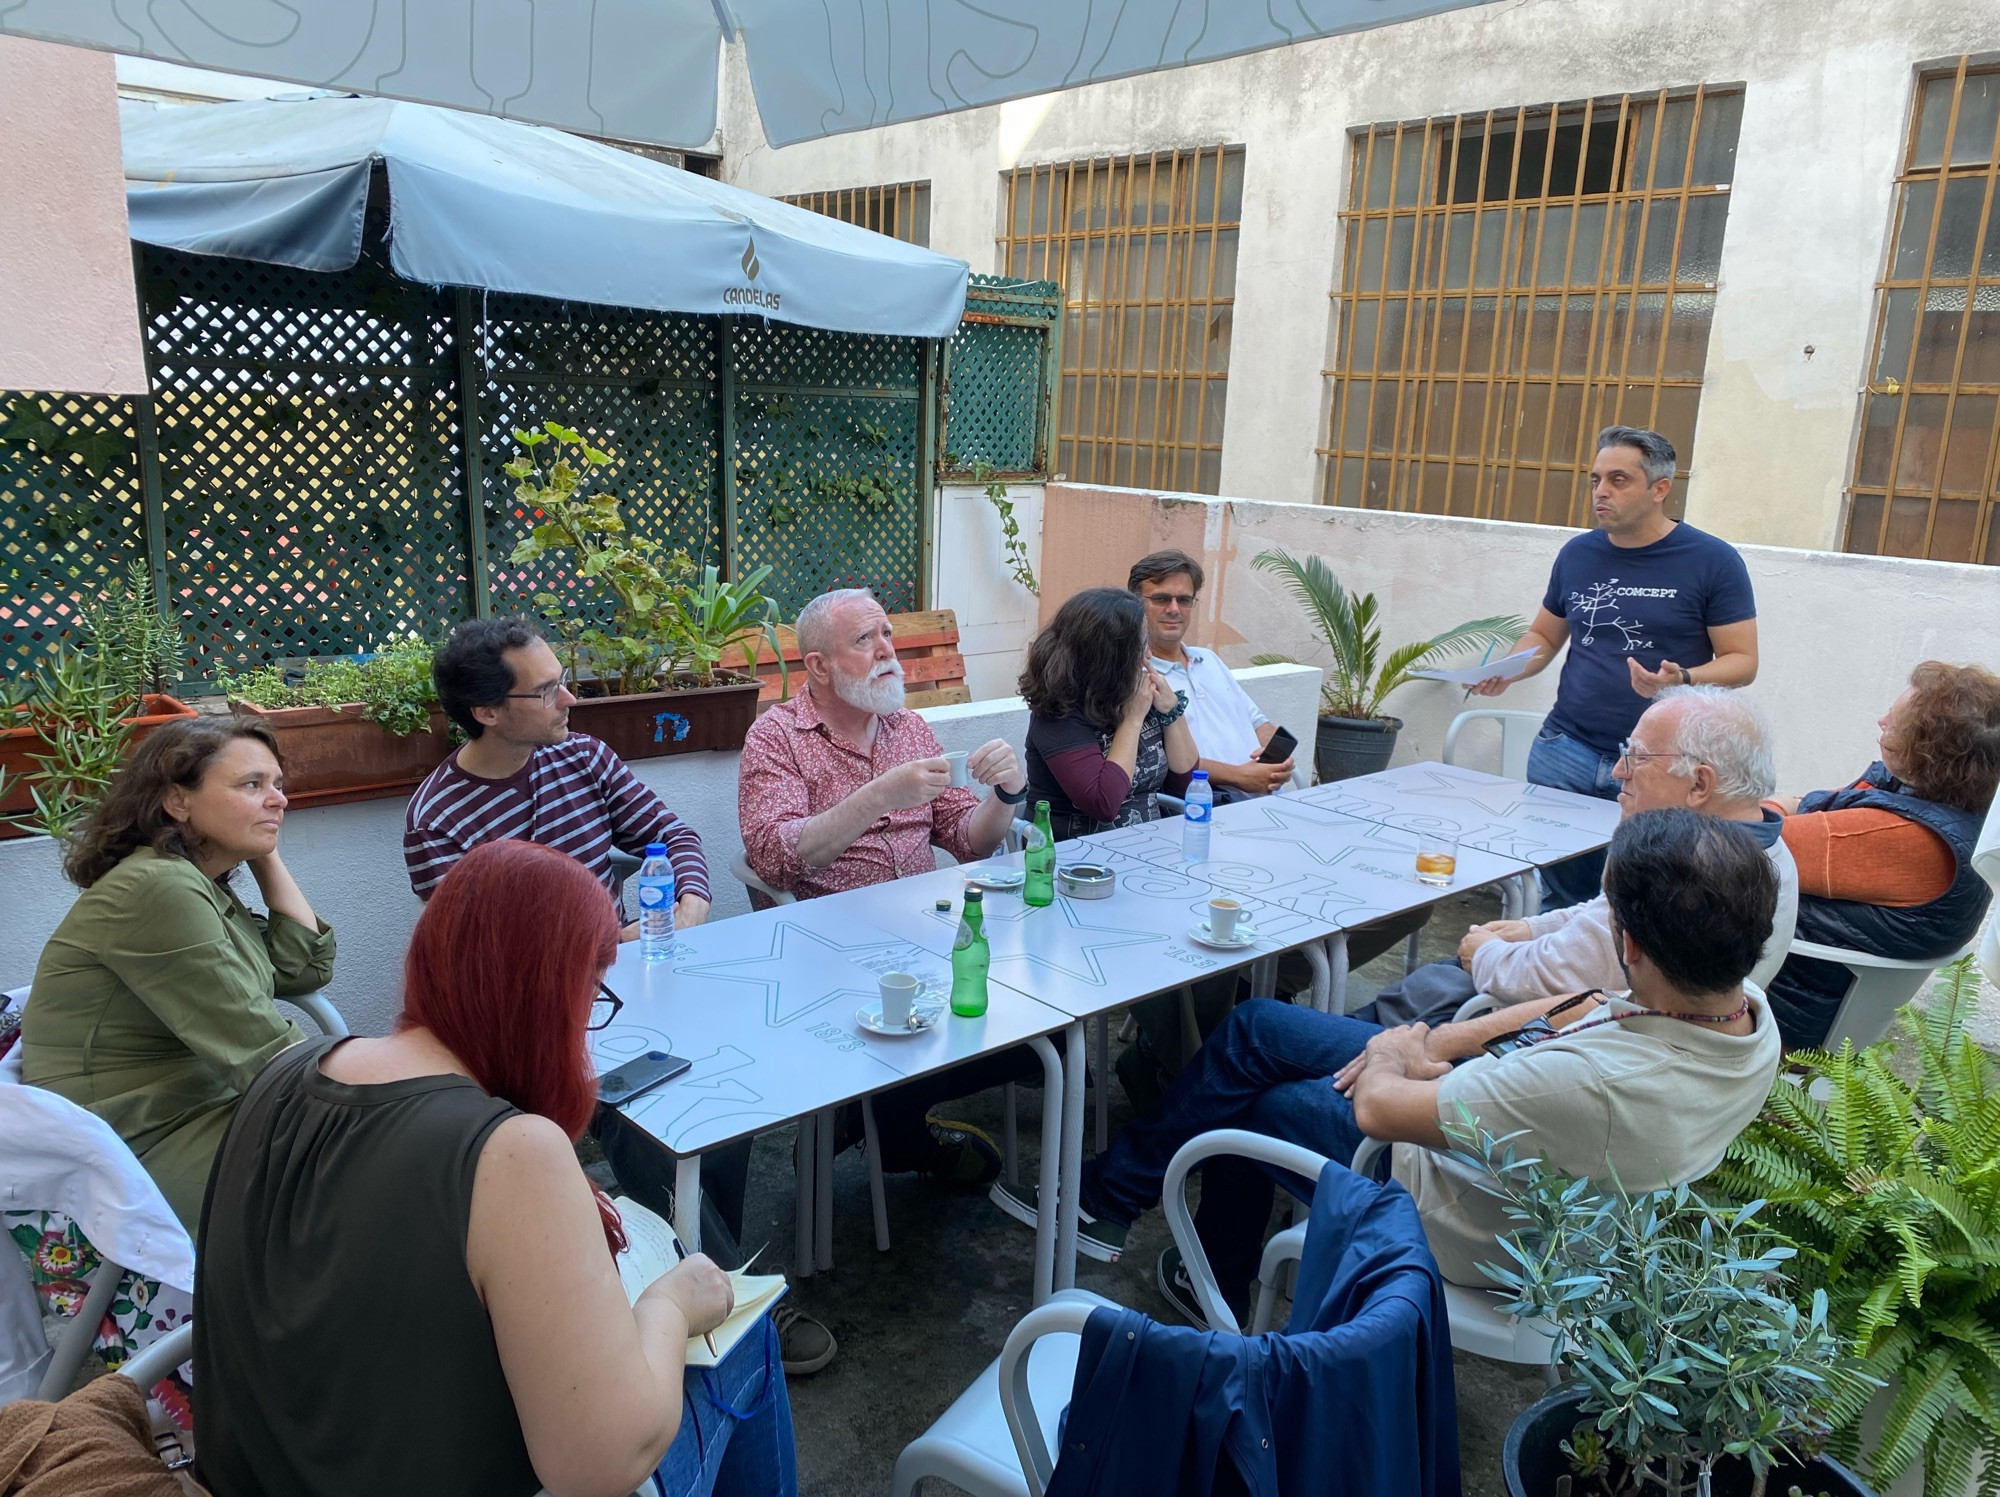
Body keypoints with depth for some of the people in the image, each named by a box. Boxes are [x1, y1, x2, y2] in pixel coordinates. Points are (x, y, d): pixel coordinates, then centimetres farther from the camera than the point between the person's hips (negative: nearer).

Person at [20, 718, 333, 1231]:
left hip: (203, 1109, 9)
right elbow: (260, 1051, -23)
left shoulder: (202, 883, 8)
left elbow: (304, 969, 6)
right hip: (141, 1150, -9)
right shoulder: (156, 890, -21)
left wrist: (266, 858, 3)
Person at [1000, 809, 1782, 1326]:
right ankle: (1119, 1186, 31)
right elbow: (1591, 1007, 2)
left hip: (1461, 1232, -8)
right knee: (1255, 1026, 12)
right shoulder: (1746, 1008, -19)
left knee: (1245, 1101, 13)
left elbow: (1377, 1109, -30)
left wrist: (1391, 1056, -6)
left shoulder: (1595, 1085, -43)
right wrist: (1439, 1043, -4)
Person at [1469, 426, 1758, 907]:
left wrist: (1682, 681, -23)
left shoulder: (1712, 561, -3)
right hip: (1565, 750, 3)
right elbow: (1543, 636, 20)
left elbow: (1741, 661, -3)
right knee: (1557, 897, 1)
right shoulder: (1577, 554, 9)